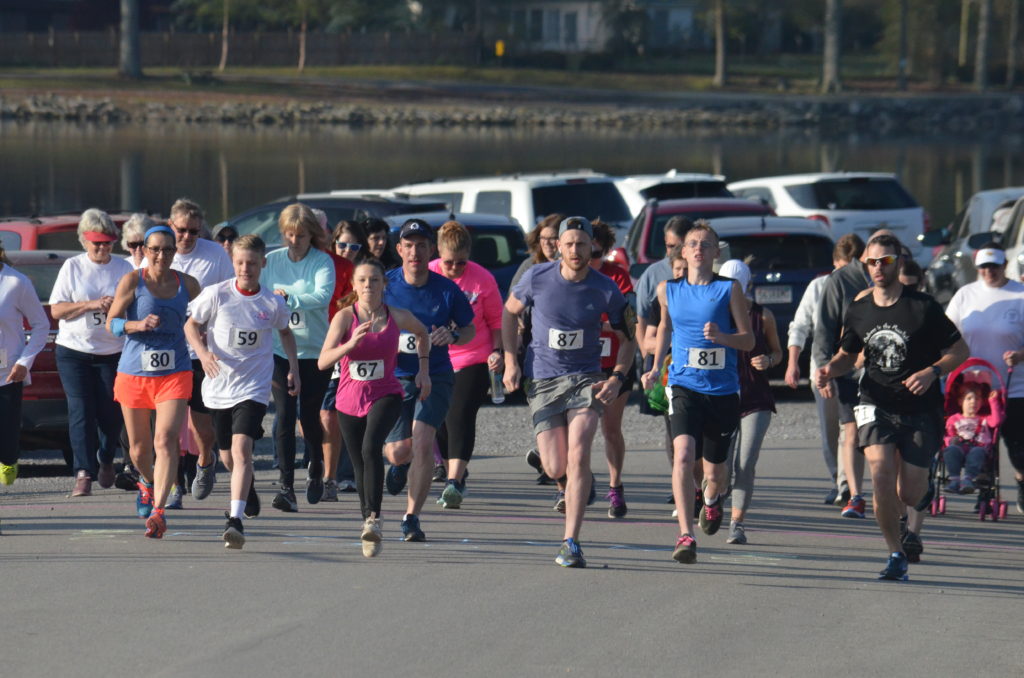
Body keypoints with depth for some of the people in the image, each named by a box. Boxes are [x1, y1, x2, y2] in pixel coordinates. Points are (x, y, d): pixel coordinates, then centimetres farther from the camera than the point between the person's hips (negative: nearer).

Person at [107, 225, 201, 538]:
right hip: (134, 372, 0)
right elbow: (111, 323, -4)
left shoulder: (188, 285, 3)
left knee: (165, 440, -18)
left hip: (174, 374, 0)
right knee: (139, 447, 12)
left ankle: (158, 510, -23)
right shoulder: (132, 281, -4)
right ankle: (147, 482, 46)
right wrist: (137, 325, -22)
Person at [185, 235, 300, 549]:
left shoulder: (273, 303, -4)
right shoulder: (216, 295, -7)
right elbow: (191, 326, 2)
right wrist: (202, 352, -16)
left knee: (241, 448, -21)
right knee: (227, 457, 16)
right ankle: (248, 486, 51)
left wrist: (294, 369, 12)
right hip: (219, 385, 2)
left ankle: (235, 520, -24)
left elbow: (285, 332, 17)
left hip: (253, 389, -2)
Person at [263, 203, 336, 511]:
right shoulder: (271, 261, 4)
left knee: (309, 415, 8)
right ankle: (286, 487, -10)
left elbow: (323, 295, -21)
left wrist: (290, 298, -32)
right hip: (280, 350, 1)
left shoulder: (322, 262, -4)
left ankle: (316, 468, 38)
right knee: (284, 416, -9)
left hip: (315, 350, -1)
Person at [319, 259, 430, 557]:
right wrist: (351, 343, -33)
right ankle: (368, 527, 28)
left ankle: (373, 518, -34)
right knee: (360, 466, 10)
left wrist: (423, 368, 12)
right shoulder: (345, 317, -8)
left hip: (385, 396, -2)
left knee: (371, 448, -29)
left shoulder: (397, 317, -4)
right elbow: (323, 361, -18)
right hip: (350, 400, 2)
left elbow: (422, 333, 20)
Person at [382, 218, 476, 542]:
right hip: (396, 378, 1)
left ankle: (412, 517, -12)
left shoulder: (446, 290, -4)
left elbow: (470, 329, 8)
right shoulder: (385, 286, -4)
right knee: (398, 452, 0)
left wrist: (452, 336, -14)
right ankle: (402, 465, 41)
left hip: (436, 376, -1)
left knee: (422, 439, -21)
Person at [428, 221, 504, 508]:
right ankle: (454, 478, 29)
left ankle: (454, 482, -24)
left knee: (460, 419, -17)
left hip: (473, 360, -3)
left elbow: (496, 320, 5)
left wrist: (497, 351, -8)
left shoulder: (483, 279, -7)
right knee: (440, 422, 9)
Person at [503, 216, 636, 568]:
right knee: (556, 469, -2)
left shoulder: (605, 290, -7)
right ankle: (580, 484, 38)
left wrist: (617, 377, -7)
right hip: (542, 380, 1)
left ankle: (571, 543, -16)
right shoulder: (537, 278, -7)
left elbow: (628, 338, 7)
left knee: (578, 455, -19)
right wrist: (510, 361, 3)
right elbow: (509, 312, 11)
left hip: (586, 378, -1)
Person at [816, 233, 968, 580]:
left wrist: (931, 372, -19)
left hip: (919, 408, -2)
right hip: (876, 405, 2)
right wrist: (829, 369, -3)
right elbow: (847, 355, 18)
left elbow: (959, 350, -2)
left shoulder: (923, 307, -8)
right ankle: (896, 554, -4)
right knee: (881, 474, -20)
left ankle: (913, 525, 38)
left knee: (909, 493, -1)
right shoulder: (859, 309, 3)